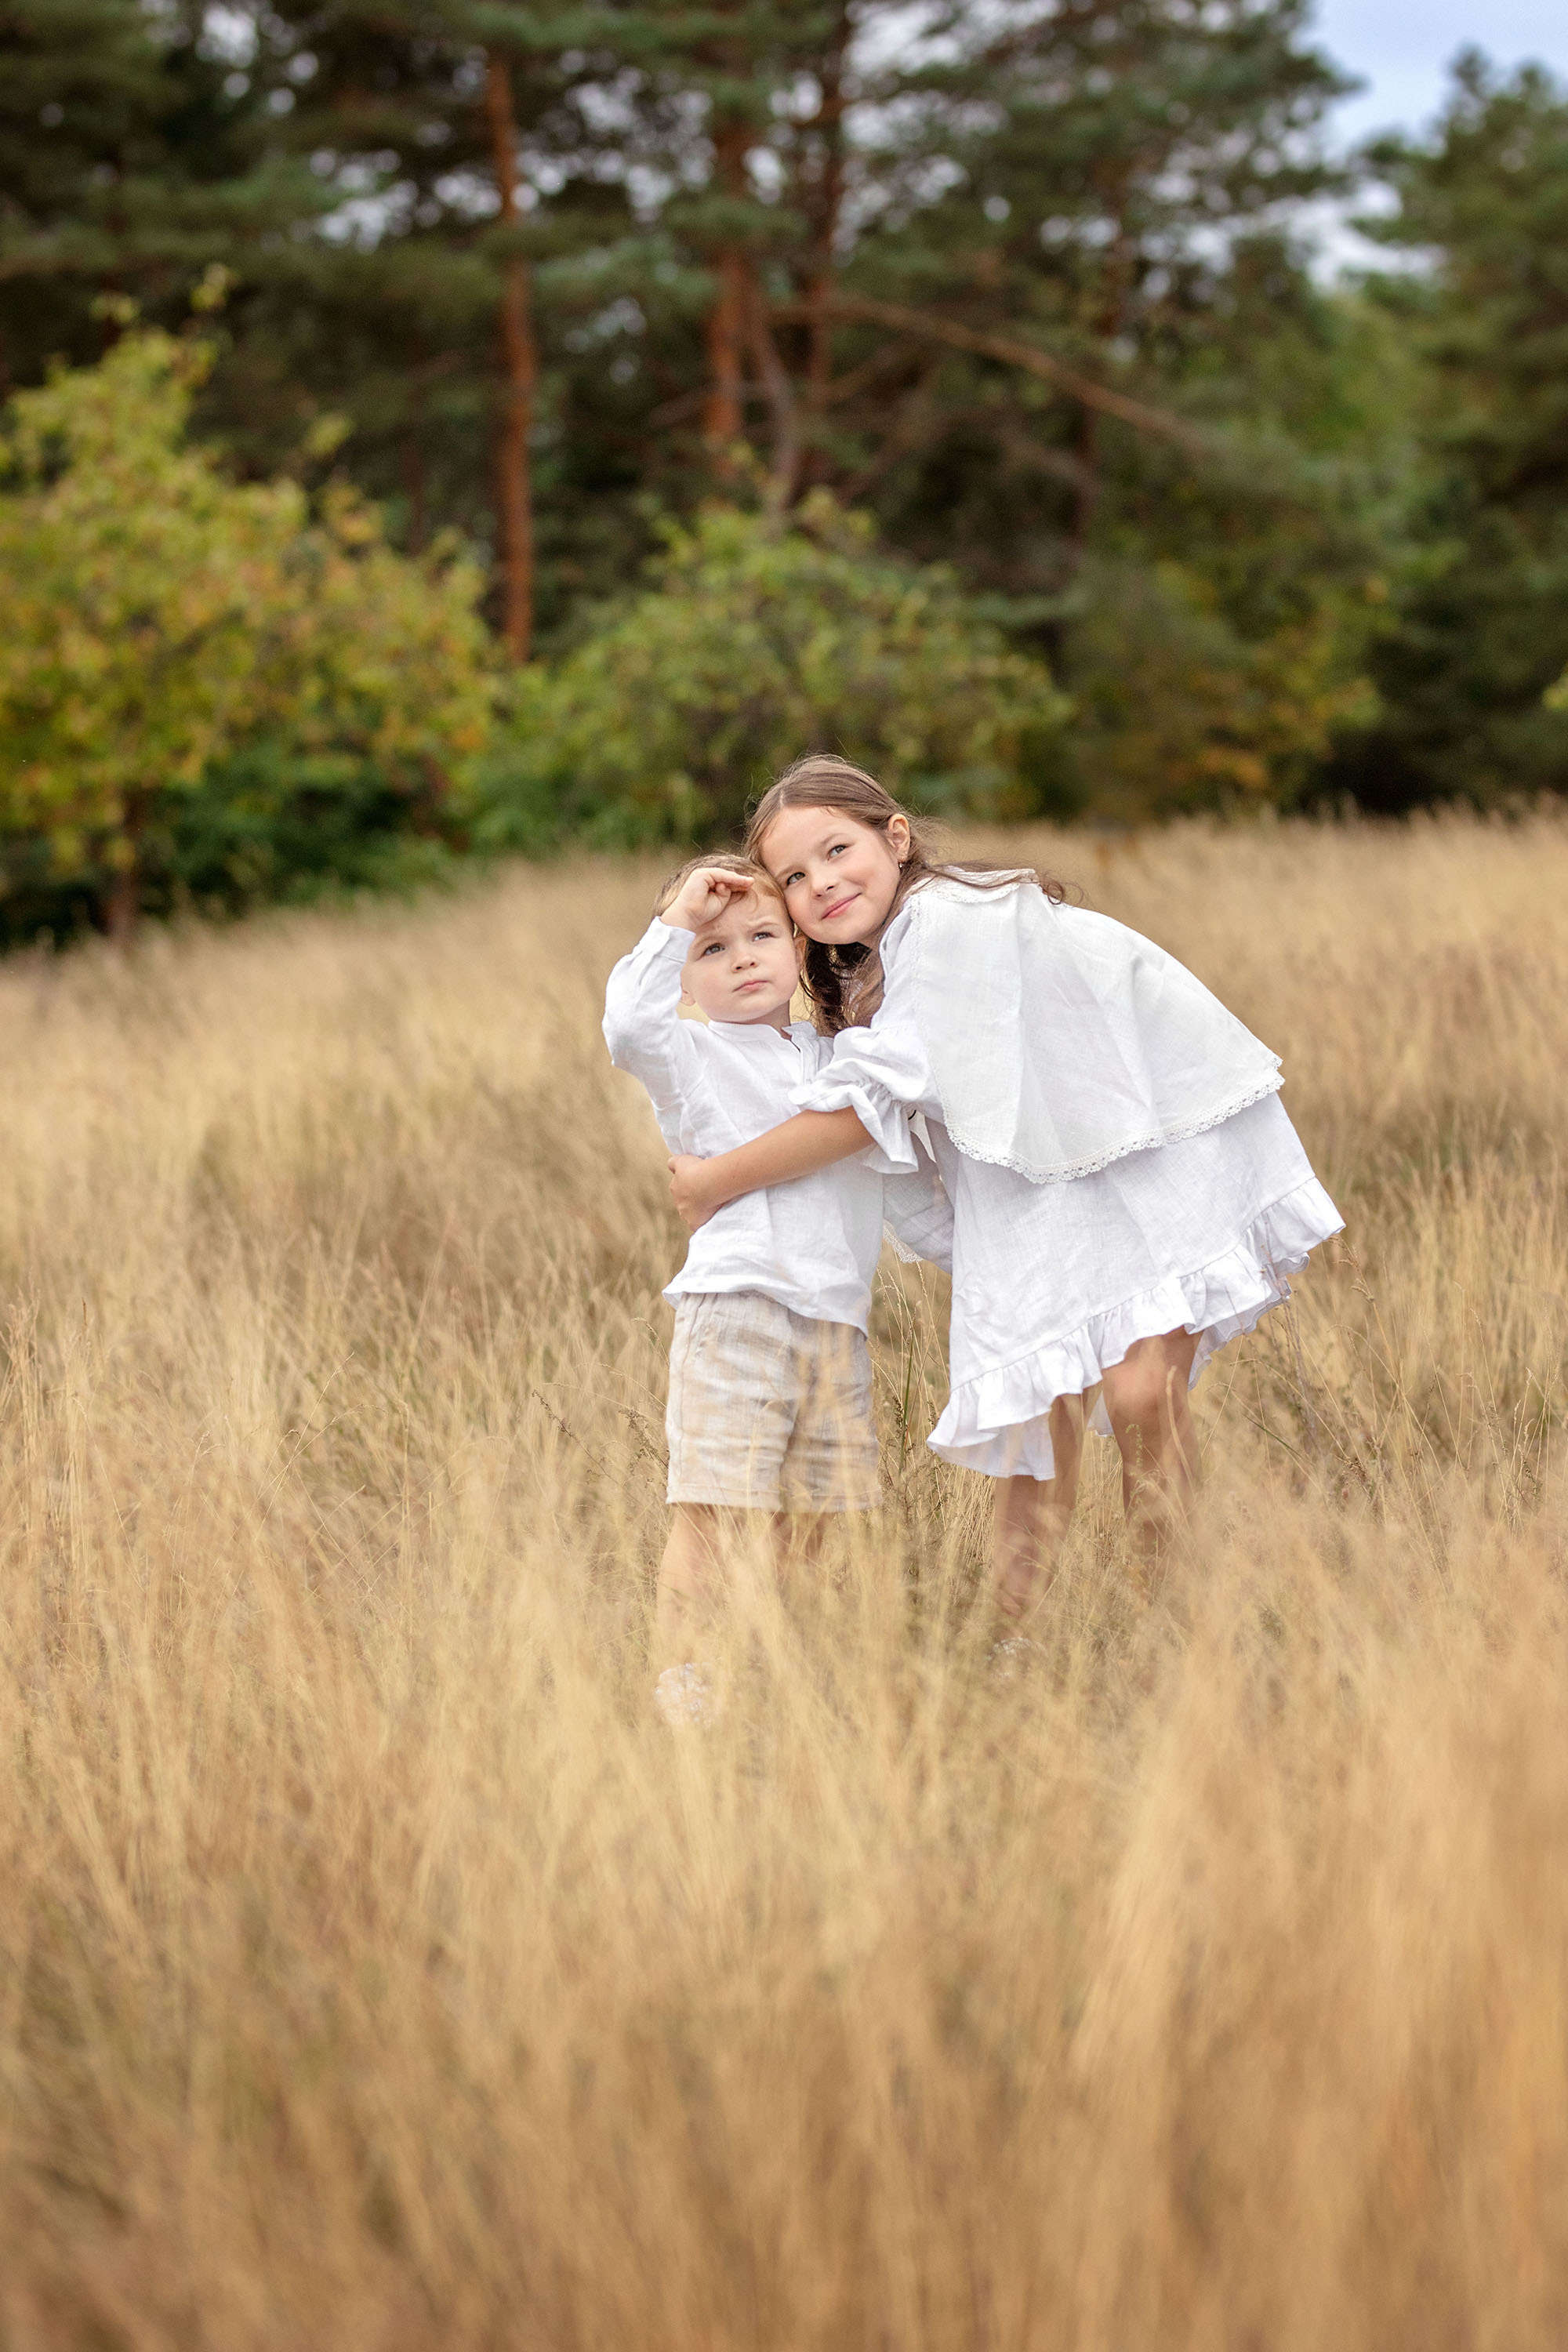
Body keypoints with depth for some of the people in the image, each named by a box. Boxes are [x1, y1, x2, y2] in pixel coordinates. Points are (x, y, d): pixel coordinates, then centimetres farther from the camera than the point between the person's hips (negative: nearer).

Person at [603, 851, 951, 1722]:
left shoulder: (848, 1061, 21)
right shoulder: (696, 1058, 5)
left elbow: (911, 1187, 27)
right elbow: (631, 1027, -18)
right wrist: (677, 923, -14)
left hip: (837, 1321, 5)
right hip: (735, 1311, -5)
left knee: (804, 1518, 6)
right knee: (715, 1512, -9)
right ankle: (683, 1684, -5)